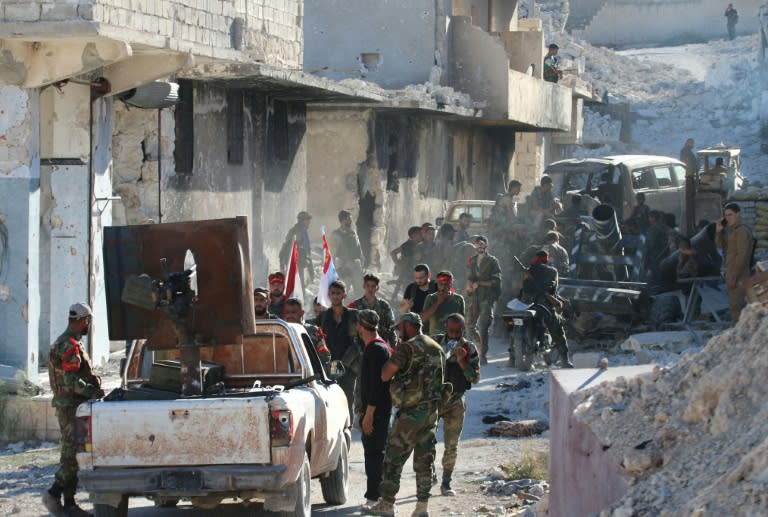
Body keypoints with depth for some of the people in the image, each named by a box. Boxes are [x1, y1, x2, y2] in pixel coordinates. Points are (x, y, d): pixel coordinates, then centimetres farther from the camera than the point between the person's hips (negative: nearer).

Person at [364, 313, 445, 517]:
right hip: (432, 410, 8)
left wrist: (392, 358, 4)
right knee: (424, 458, 10)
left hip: (411, 412, -8)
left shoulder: (408, 347, -13)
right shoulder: (438, 349, 13)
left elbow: (385, 375, -13)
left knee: (393, 458, 0)